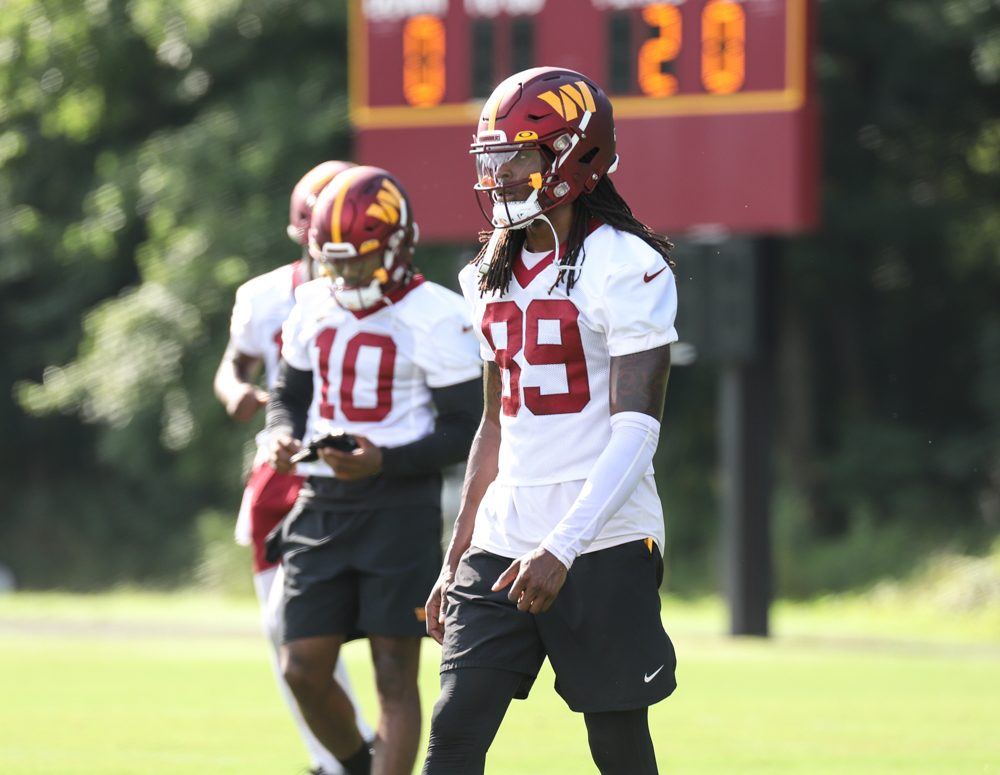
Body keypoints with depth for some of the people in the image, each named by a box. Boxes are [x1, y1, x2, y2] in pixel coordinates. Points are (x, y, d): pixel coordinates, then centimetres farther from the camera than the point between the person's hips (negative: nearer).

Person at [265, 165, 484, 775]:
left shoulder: (434, 318, -10)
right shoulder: (315, 307, 8)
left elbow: (466, 429, -9)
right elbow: (290, 394, 21)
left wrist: (385, 462, -21)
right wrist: (284, 437, -2)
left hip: (401, 505, -6)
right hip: (322, 506, 6)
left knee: (395, 675, -3)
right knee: (304, 670, 3)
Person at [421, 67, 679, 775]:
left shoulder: (627, 267, -10)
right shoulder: (495, 274, 14)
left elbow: (635, 431, -16)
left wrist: (562, 548, -25)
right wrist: (457, 560, 19)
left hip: (602, 542, -6)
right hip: (505, 543, 6)